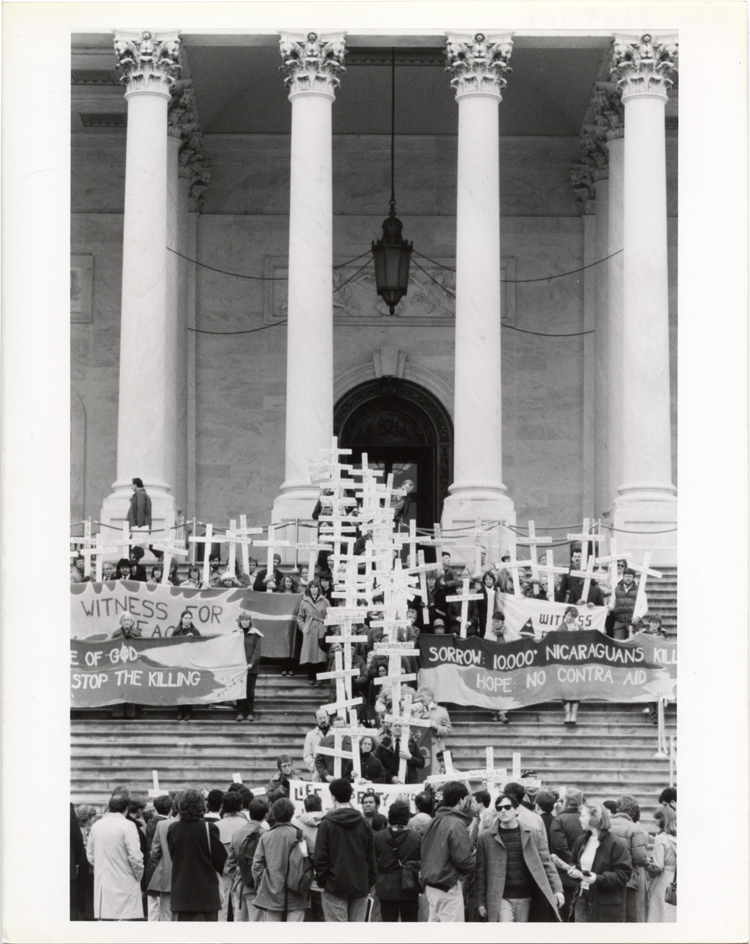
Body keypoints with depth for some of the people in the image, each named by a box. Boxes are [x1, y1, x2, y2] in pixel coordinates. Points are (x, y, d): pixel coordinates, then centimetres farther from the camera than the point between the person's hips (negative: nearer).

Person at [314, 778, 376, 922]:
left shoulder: (327, 824, -7)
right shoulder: (363, 823, 6)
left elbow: (321, 857, -7)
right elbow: (371, 857, 8)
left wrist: (321, 881, 2)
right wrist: (370, 882, 14)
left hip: (335, 887, -4)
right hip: (360, 887, 4)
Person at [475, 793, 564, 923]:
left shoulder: (531, 835, 6)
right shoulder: (486, 838, 2)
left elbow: (546, 863, 7)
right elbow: (481, 872, 4)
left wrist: (557, 889, -3)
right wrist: (481, 902, 2)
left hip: (525, 898, 2)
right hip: (501, 898, -2)